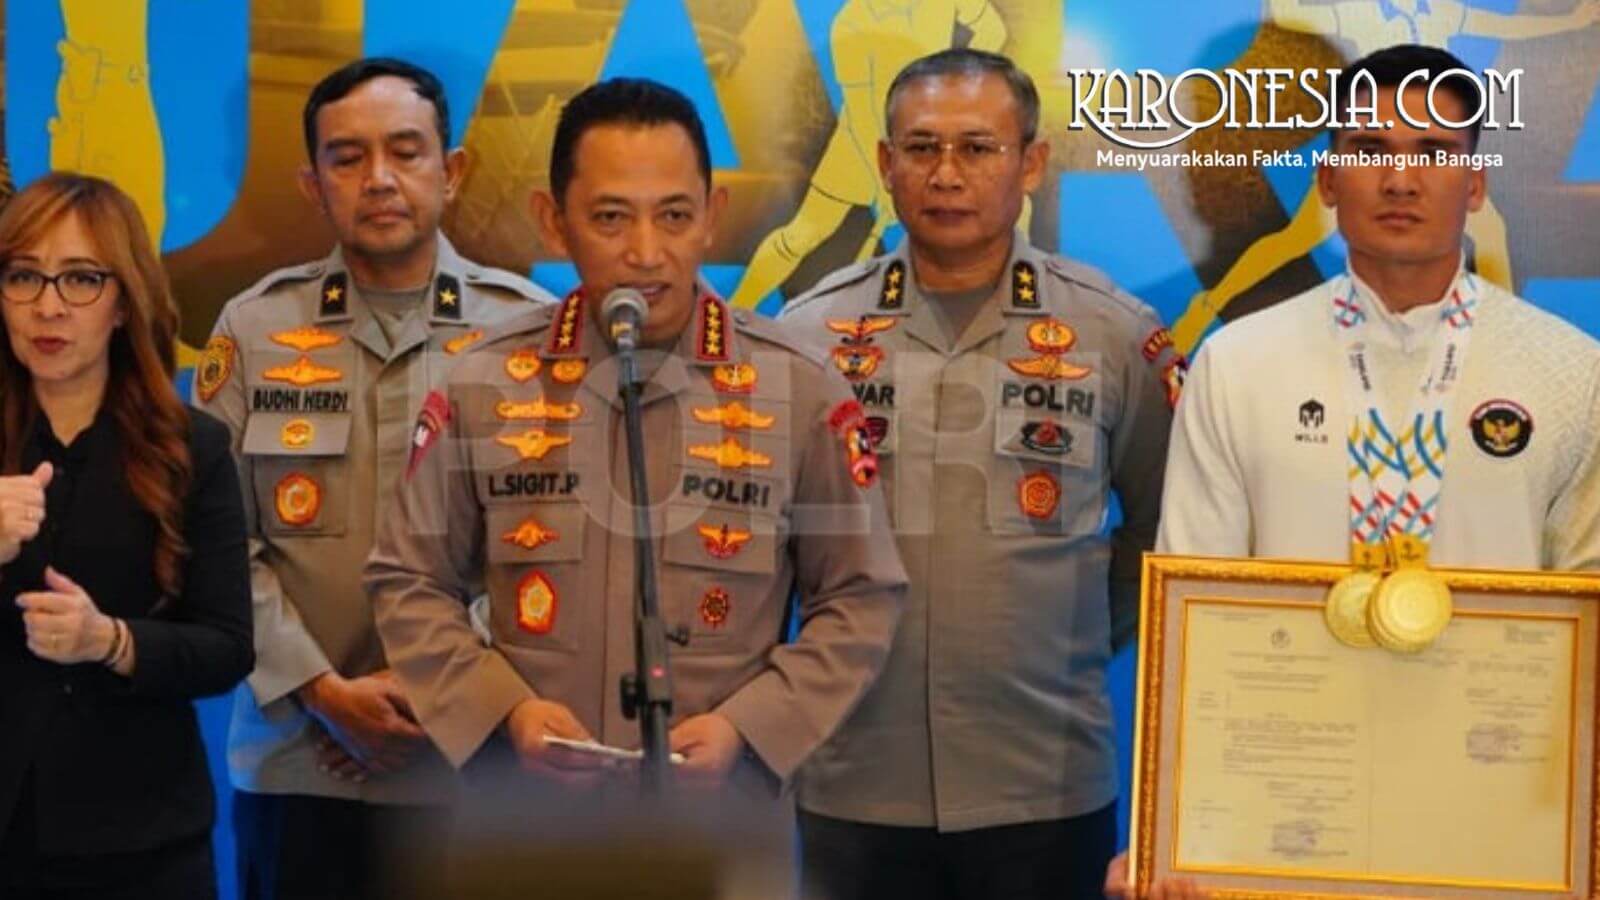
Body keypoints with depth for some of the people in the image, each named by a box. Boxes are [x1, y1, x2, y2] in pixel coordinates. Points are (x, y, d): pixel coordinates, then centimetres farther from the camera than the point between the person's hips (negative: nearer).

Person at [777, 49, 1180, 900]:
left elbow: (1166, 525, 12)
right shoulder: (808, 334, 0)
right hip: (854, 785, 0)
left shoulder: (1117, 333, 0)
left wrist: (1098, 629, 5)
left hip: (1048, 787, 0)